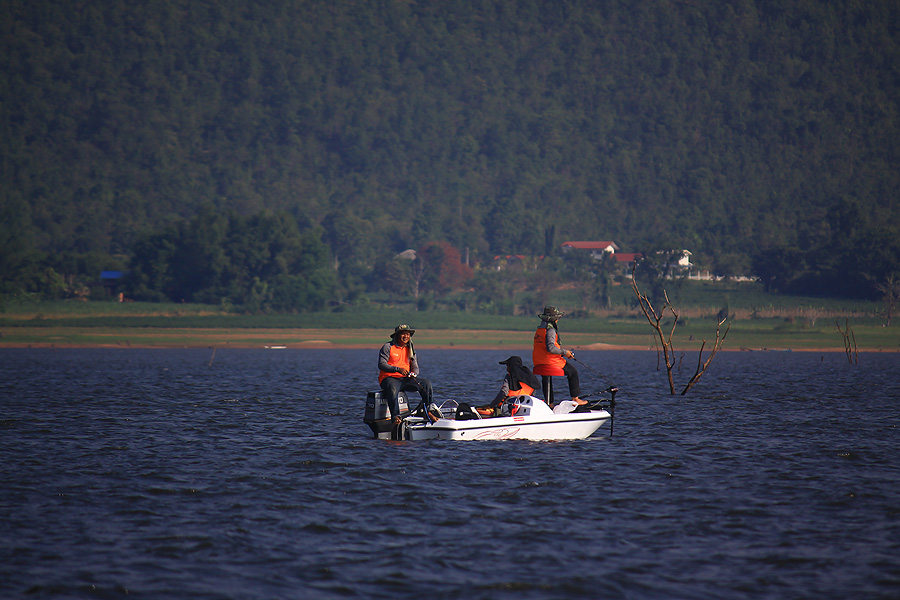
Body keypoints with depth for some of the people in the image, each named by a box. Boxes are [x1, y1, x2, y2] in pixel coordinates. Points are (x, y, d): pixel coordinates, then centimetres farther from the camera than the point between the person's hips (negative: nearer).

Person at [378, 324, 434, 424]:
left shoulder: (410, 349, 16)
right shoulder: (388, 347, -3)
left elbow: (415, 367, 14)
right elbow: (381, 365, -12)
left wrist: (413, 373, -12)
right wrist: (398, 369, -24)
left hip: (405, 378, 6)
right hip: (389, 378, -6)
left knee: (426, 384, -12)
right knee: (392, 390, -40)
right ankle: (395, 416, -47)